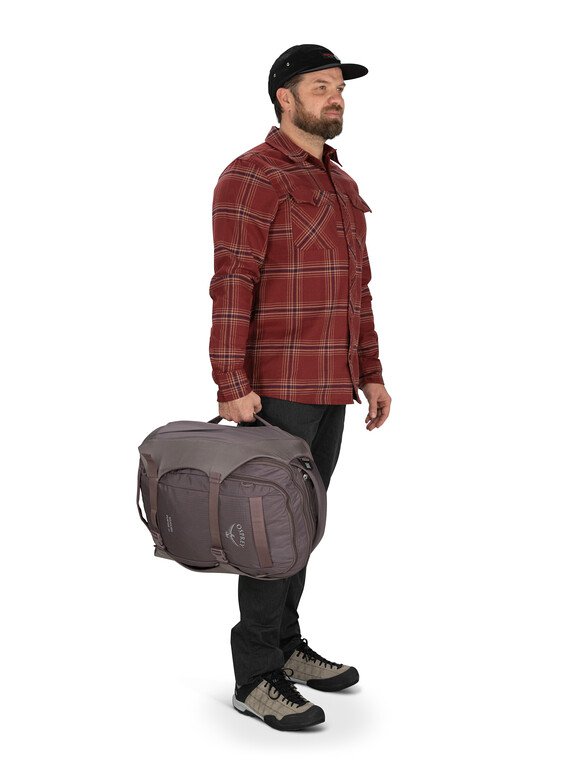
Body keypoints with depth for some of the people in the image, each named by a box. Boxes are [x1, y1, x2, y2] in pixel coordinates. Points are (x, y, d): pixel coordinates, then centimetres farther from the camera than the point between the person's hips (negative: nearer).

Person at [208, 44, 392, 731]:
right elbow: (231, 286, -15)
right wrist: (232, 386, -22)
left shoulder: (341, 184, 18)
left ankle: (286, 647, 27)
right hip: (277, 387, -8)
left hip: (331, 388, 8)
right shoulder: (252, 177, -8)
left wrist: (371, 373, 17)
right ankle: (256, 679, 3)